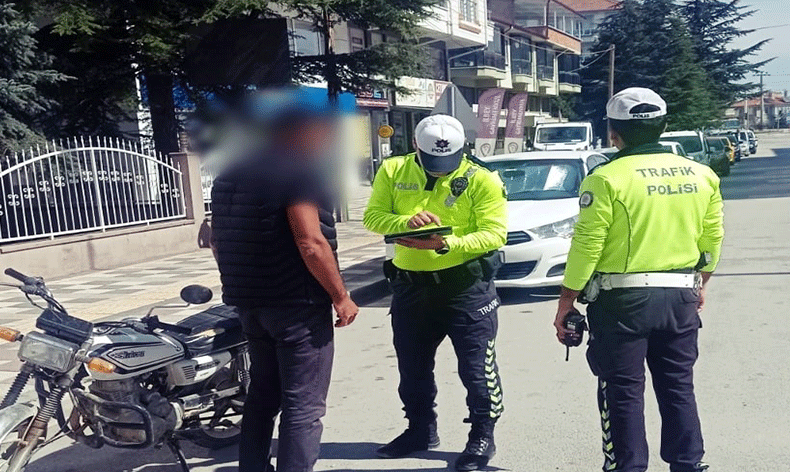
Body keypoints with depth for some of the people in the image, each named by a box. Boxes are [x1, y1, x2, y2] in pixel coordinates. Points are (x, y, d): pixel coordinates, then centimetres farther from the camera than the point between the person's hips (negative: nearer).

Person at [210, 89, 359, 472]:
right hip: (298, 305, -9)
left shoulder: (231, 174, 12)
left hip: (251, 304, 9)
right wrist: (340, 296, -13)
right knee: (303, 406, -1)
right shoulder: (296, 168, -15)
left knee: (262, 395, 20)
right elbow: (311, 244, -23)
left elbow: (217, 239, 17)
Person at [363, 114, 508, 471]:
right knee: (412, 365, 17)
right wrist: (406, 221, -24)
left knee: (476, 367, 3)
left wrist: (446, 244, -29)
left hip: (466, 285, -4)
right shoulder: (393, 171, 0)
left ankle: (483, 435, 22)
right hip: (410, 285, 4)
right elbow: (373, 217, -4)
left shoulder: (482, 180, -11)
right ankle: (421, 429, 36)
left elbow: (494, 234, -15)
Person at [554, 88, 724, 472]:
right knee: (678, 388, 16)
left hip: (622, 299, -5)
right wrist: (699, 285, 24)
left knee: (623, 392, 6)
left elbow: (586, 246, -14)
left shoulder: (607, 179, -13)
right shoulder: (701, 175, 5)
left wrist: (566, 303, -7)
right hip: (681, 297, 5)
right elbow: (712, 238, 10)